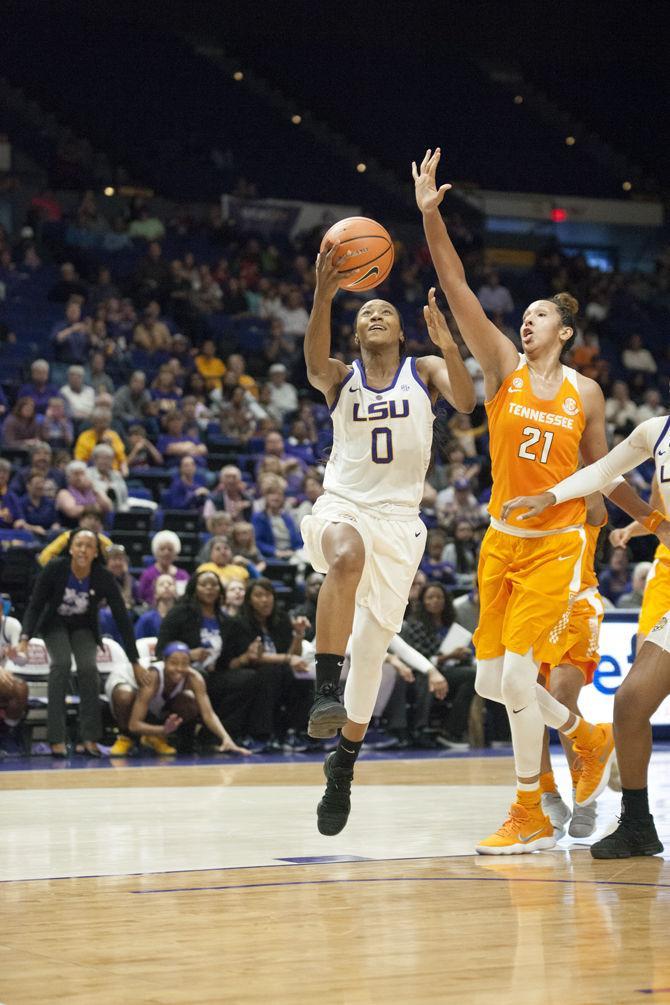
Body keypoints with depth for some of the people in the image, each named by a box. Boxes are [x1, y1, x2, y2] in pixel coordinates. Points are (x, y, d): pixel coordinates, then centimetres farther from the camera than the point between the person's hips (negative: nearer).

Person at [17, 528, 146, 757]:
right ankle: (56, 738, -25)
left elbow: (122, 619, -19)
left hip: (84, 627, 1)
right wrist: (25, 637, -37)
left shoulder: (104, 578, -25)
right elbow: (34, 606, -20)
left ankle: (90, 738, -11)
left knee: (88, 667, -23)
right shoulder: (55, 569, -27)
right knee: (62, 663, -26)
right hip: (55, 624, -1)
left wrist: (135, 661, -18)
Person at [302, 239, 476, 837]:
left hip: (399, 518, 1)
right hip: (342, 507, -1)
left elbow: (466, 402, -14)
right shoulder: (341, 378, 6)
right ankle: (326, 690, -40)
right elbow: (314, 365, -19)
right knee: (346, 556, -39)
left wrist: (450, 350, -34)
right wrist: (324, 297, -36)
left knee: (372, 646, 4)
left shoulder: (425, 372, 7)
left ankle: (344, 764, 22)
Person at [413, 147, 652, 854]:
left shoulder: (585, 393, 1)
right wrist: (430, 215, -20)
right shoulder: (503, 368, 1)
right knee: (491, 682, 6)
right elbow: (457, 290, -10)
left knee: (517, 673, -15)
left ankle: (530, 817, -2)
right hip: (501, 541, 3)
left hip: (556, 547, -3)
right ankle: (588, 737, 33)